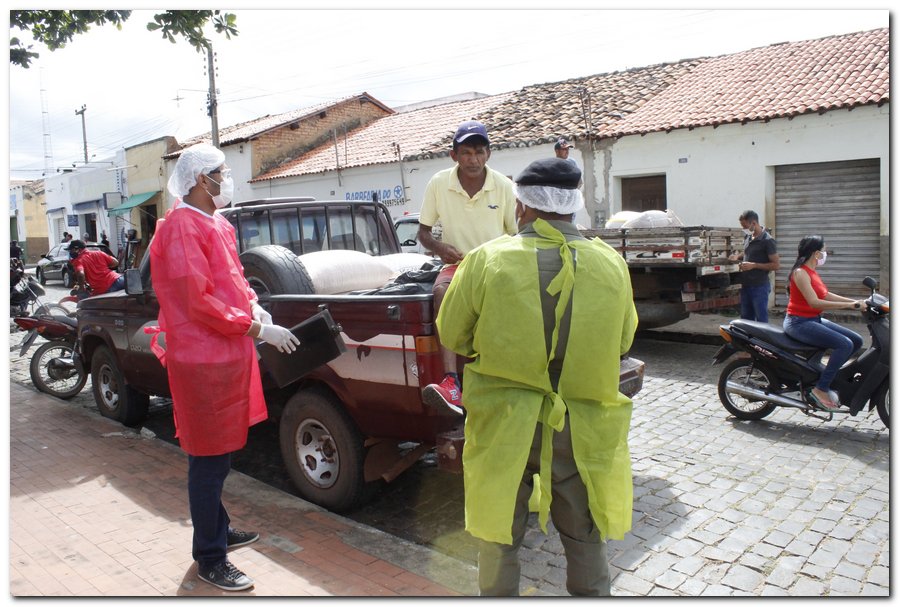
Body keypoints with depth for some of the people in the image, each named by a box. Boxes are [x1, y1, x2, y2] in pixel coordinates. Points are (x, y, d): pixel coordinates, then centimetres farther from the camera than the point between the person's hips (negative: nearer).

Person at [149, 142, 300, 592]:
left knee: (218, 456, 21)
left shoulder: (215, 224, 14)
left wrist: (252, 304, 2)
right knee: (209, 460, 0)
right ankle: (209, 559, 14)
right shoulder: (183, 226, -16)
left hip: (225, 354, 10)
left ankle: (218, 529, 37)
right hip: (203, 359, -10)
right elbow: (199, 301, -21)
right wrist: (258, 329, -19)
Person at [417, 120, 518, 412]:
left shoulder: (503, 186, -3)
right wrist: (440, 247, -14)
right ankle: (451, 383, -44)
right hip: (456, 263, 0)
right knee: (442, 291, -35)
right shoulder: (438, 184, -1)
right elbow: (423, 232, 8)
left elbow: (517, 234, 6)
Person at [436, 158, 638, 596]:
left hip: (505, 424, -1)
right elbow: (623, 340, 6)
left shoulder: (486, 260, -14)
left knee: (499, 536, 19)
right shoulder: (611, 264, -7)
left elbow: (452, 337, -2)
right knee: (585, 540, 22)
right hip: (582, 428, 2)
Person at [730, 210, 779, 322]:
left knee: (761, 320, -1)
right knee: (745, 318, 14)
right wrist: (738, 256, 7)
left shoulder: (767, 240, -14)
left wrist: (753, 265, -20)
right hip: (746, 285, 8)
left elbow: (776, 265, -15)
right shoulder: (747, 237, 9)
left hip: (759, 286, -8)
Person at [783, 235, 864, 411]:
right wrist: (849, 305, -23)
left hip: (814, 320, 10)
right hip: (798, 322, -10)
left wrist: (854, 301, 8)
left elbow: (826, 295, 17)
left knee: (857, 340, 4)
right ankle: (821, 389, -18)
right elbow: (815, 302, -24)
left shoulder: (811, 271, 14)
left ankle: (829, 373, 10)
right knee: (845, 344, -23)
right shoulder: (800, 272, -16)